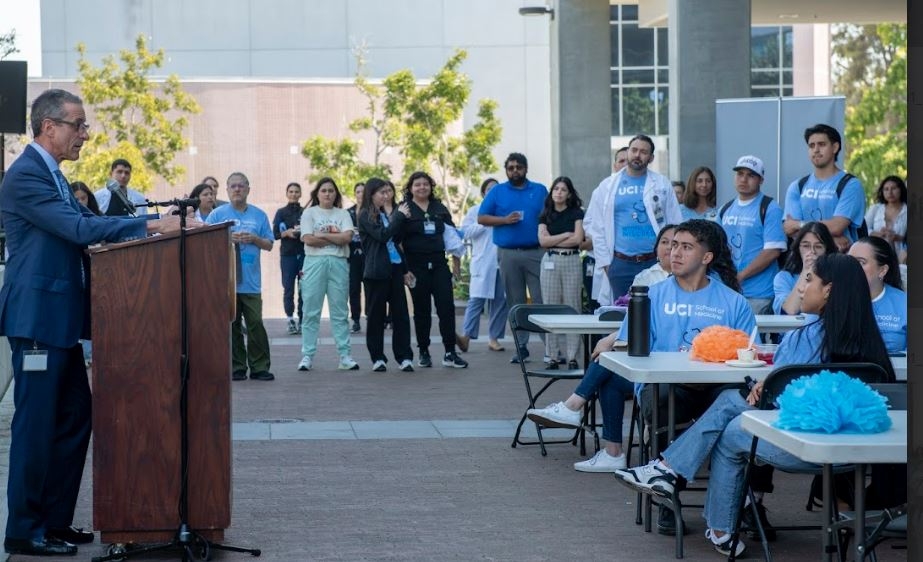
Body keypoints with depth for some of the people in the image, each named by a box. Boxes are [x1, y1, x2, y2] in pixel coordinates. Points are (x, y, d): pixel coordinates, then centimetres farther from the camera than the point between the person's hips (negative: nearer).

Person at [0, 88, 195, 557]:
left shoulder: (51, 175, 16)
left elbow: (80, 226, 12)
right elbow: (79, 228, -22)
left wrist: (153, 225, 1)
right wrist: (151, 226, -23)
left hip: (60, 318, 10)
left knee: (73, 418, 12)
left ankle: (56, 520, 20)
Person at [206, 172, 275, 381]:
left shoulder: (259, 215, 12)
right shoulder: (217, 214, 6)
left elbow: (269, 245, 12)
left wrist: (254, 239, -7)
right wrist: (228, 238, -12)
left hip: (251, 281, 1)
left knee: (256, 324, -5)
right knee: (231, 325, 2)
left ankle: (259, 367, -1)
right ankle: (236, 367, 8)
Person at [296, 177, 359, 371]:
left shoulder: (343, 214, 11)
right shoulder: (309, 213, 6)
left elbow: (347, 237, -5)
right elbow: (308, 239, -8)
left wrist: (322, 235, -7)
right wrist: (336, 238, -4)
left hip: (338, 263, 2)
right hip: (315, 263, -2)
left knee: (340, 312, 3)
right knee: (311, 312, -1)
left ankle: (344, 355, 5)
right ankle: (307, 355, 2)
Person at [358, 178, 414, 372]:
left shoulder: (386, 213, 16)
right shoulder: (366, 215, -3)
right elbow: (383, 235, -16)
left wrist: (404, 269, 18)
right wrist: (400, 215, -12)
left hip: (394, 268, 6)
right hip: (376, 271, -6)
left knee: (400, 313, 1)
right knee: (376, 315, 1)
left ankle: (404, 357, 2)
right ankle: (377, 358, 7)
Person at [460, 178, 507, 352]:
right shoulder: (475, 211, 11)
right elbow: (466, 231, -1)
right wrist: (485, 223, -7)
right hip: (483, 263, -3)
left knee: (501, 300, 3)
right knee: (477, 298, -10)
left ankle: (494, 338, 9)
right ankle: (466, 335, -10)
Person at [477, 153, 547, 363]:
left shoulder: (540, 190, 9)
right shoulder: (497, 191, 9)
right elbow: (482, 218, 6)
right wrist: (505, 220, -9)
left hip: (536, 252, -1)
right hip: (508, 254, 1)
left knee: (541, 300, -6)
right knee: (515, 303, 6)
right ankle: (521, 345, 13)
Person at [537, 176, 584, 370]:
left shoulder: (576, 213, 4)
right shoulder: (545, 215, 10)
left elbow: (578, 239, -8)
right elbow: (543, 240, -2)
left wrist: (553, 241, -4)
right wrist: (566, 234, -5)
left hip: (571, 261, -2)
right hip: (550, 262, 2)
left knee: (572, 308, -3)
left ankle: (571, 356, -1)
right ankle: (552, 356, 4)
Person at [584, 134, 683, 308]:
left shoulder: (662, 185, 5)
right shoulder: (608, 186, 7)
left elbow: (675, 225, 5)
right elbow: (594, 225, 6)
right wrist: (605, 261, 0)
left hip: (655, 262, -1)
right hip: (620, 264, 1)